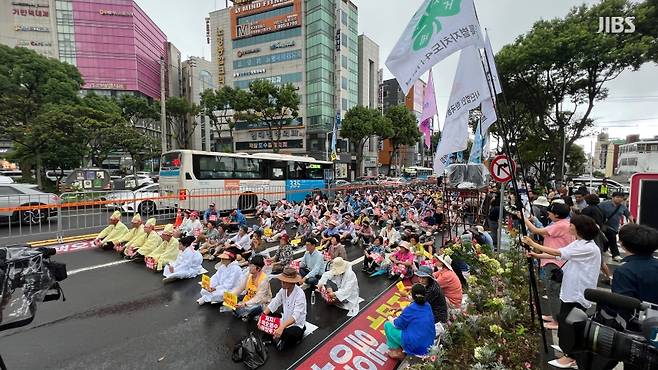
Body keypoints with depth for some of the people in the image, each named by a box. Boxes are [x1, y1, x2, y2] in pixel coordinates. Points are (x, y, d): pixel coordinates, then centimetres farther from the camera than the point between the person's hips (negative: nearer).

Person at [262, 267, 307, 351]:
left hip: (297, 324, -6)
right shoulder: (283, 290, -9)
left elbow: (295, 316, -34)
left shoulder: (300, 294, -28)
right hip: (285, 320, 7)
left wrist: (282, 327, -46)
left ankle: (297, 335, 2)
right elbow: (273, 304, -9)